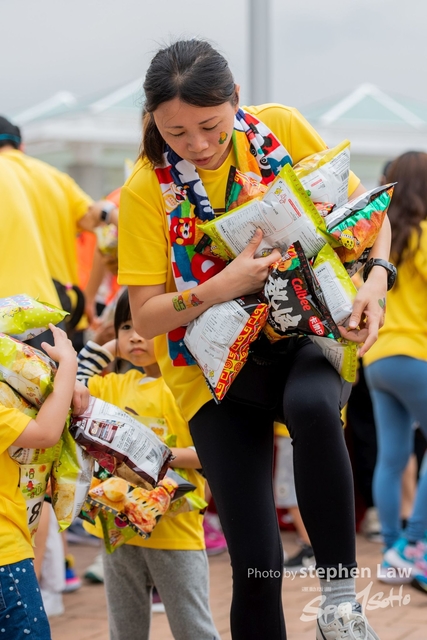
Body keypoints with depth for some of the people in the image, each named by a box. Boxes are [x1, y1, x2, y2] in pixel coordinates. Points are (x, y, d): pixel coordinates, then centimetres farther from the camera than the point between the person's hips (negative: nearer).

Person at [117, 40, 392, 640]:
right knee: (256, 562, -10)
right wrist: (222, 286, -25)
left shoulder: (282, 128, -6)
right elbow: (146, 318, -8)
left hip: (308, 338, 0)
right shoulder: (146, 190, -10)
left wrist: (375, 280, -15)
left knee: (313, 409, -38)